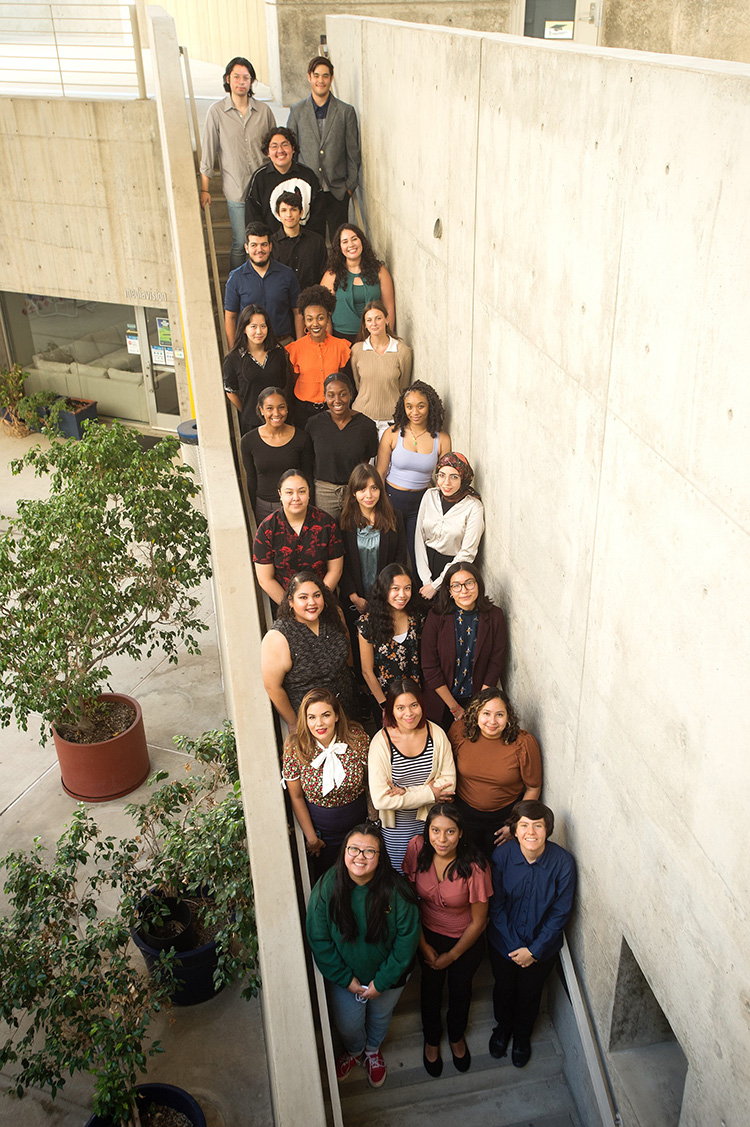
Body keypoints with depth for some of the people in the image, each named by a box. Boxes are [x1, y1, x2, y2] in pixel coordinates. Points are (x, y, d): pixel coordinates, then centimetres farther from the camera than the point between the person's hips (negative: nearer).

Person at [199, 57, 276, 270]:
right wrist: (204, 189, 0)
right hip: (236, 189, -2)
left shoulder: (264, 110, 5)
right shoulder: (216, 111, -2)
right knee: (240, 243, -1)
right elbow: (208, 152, 1)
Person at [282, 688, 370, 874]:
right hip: (321, 833, -1)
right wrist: (311, 837, -6)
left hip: (359, 825, 1)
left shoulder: (357, 737, -17)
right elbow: (296, 797, -9)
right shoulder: (295, 748, -19)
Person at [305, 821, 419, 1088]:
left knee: (380, 1016, 26)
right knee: (347, 1025, 19)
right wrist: (345, 978, -14)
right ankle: (354, 1051, 56)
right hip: (344, 976, 0)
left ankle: (373, 1051, 60)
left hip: (387, 974, 0)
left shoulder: (395, 889, -28)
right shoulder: (327, 887, -25)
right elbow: (318, 940, -15)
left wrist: (382, 981, -16)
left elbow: (407, 938, -19)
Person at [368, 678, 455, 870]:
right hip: (396, 825, -2)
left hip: (432, 821, 2)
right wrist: (429, 793, -19)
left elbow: (449, 782, -10)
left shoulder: (436, 734, -9)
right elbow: (380, 799, -21)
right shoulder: (381, 742, -18)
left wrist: (407, 792, -21)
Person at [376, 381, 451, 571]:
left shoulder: (441, 438, -5)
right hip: (391, 498, -1)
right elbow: (380, 473, -2)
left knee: (414, 555, 4)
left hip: (421, 501, 1)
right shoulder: (393, 433, -7)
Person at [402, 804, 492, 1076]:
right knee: (430, 988, 21)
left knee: (460, 989, 22)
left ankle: (457, 1036, 53)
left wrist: (451, 956, -8)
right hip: (428, 933, 2)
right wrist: (423, 944, -6)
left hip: (466, 940, -2)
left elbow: (478, 921, -18)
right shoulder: (417, 848, -26)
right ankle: (431, 1039, 51)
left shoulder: (475, 867, -33)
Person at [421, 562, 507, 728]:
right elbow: (429, 668, -12)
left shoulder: (494, 616, -9)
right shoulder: (436, 617, -15)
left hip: (477, 699, 1)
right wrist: (454, 707, -11)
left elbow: (496, 664, -7)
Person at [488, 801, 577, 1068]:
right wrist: (514, 946, -16)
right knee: (503, 988, 24)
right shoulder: (501, 855, -23)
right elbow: (496, 906, -14)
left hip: (542, 946, 0)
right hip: (504, 943, 0)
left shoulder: (563, 862, -25)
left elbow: (560, 913, -15)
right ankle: (503, 1026, 55)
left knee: (530, 994, 23)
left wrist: (534, 950, -15)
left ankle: (522, 1034, 53)